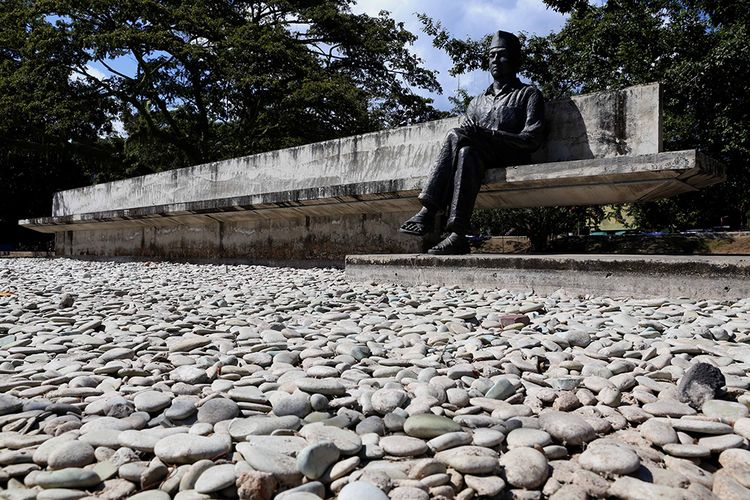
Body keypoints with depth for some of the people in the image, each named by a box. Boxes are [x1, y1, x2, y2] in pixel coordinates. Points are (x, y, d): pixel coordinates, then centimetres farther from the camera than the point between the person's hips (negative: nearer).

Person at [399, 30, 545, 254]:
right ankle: (456, 235, -44)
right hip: (480, 159, 4)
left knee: (457, 136, -30)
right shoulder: (478, 101, 30)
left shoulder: (529, 94, 14)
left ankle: (429, 212, -39)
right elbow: (468, 135, 19)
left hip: (512, 162, -4)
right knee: (466, 151, -32)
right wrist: (469, 134, -7)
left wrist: (487, 133, -15)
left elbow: (533, 139, -2)